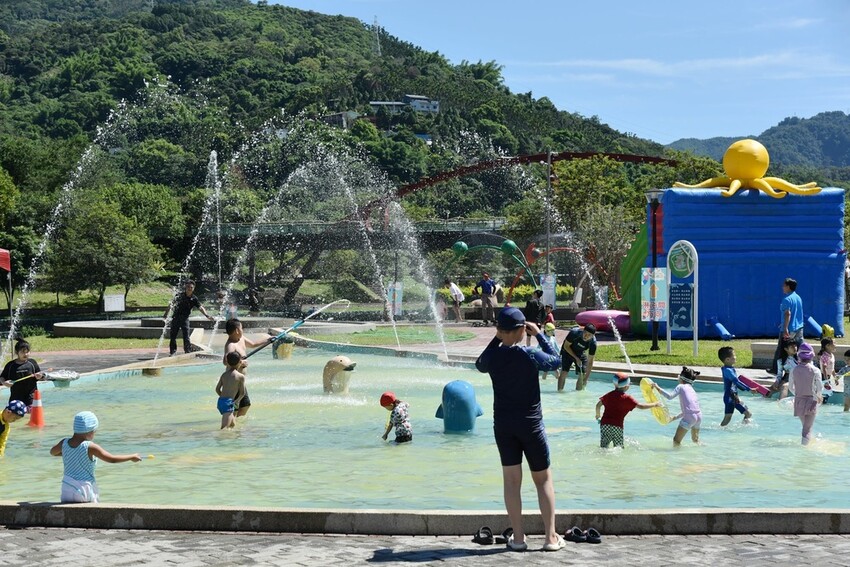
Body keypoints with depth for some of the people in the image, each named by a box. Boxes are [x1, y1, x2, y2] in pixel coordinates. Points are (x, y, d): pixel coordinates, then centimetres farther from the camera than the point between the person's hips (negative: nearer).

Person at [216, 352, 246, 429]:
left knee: (233, 424, 23)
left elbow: (217, 389, 15)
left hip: (220, 401, 7)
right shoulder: (241, 376, -2)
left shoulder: (224, 374, 14)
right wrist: (237, 401, 19)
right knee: (225, 428, -16)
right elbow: (242, 393, 3)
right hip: (228, 403, -7)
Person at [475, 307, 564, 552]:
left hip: (503, 425, 3)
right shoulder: (530, 355, -16)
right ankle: (551, 537, 9)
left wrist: (496, 340, 12)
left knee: (511, 480, 8)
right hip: (531, 424, -3)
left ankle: (518, 537, 9)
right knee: (544, 479, 8)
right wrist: (539, 334, 6)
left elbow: (480, 365, 16)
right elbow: (556, 360, 3)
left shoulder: (493, 355, -8)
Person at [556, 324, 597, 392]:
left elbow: (590, 362, -22)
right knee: (564, 372, -12)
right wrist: (576, 358, -23)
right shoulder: (574, 332, -36)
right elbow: (566, 346, -19)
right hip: (568, 352, -2)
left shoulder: (593, 343, -29)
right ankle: (560, 391, -4)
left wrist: (586, 378, -25)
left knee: (582, 375, -6)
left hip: (581, 354, 2)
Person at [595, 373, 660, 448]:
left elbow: (598, 405, 8)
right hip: (617, 426, -3)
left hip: (605, 424, 3)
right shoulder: (626, 398, -4)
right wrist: (654, 404, 6)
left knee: (603, 448, 8)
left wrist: (597, 415, 26)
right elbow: (640, 406, -5)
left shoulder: (609, 395, 9)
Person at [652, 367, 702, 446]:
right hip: (699, 416, 8)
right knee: (695, 440, 29)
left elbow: (669, 396, -14)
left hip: (689, 417, -8)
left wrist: (657, 388, -8)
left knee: (676, 440, -3)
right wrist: (675, 418, 28)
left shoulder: (681, 387, 3)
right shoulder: (692, 389, 24)